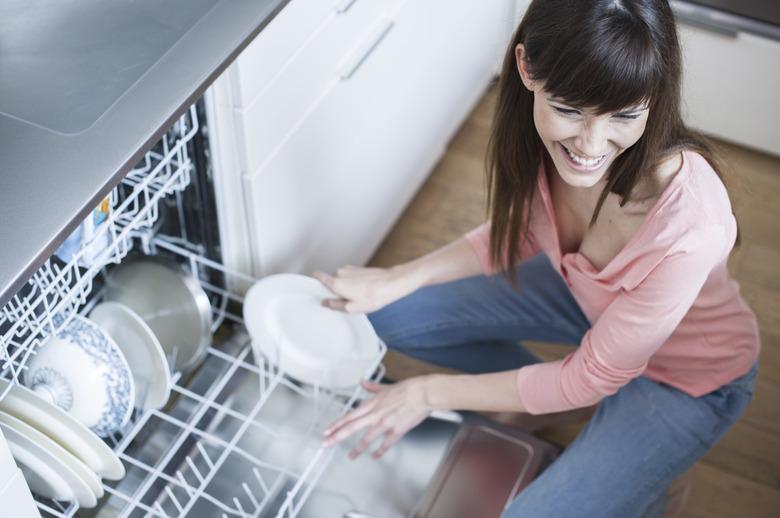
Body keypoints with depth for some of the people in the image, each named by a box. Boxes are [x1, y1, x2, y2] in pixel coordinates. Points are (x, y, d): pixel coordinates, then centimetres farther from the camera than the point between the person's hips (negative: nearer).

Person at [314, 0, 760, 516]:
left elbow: (594, 378, -25)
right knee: (394, 317, 0)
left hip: (687, 375, -5)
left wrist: (431, 393, -18)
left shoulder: (687, 225, -42)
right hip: (586, 292, 5)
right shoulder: (538, 134, -26)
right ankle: (536, 393, 21)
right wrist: (394, 280, -14)